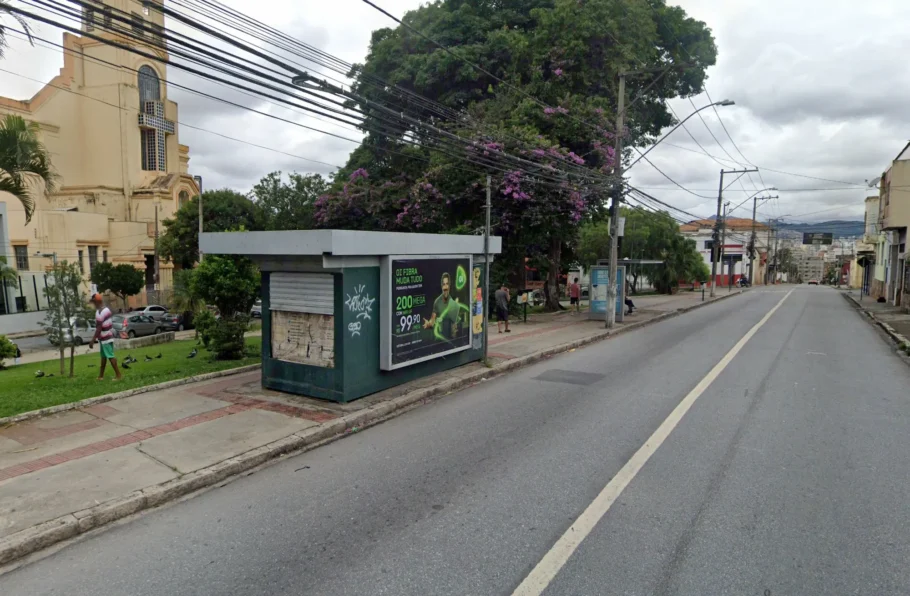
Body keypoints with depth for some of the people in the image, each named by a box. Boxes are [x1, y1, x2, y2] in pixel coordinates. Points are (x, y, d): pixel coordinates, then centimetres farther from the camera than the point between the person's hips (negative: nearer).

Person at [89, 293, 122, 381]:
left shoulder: (99, 313, -20)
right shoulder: (107, 309, 8)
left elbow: (99, 328, -22)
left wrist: (92, 341, -19)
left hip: (104, 338, -9)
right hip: (108, 337, 9)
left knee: (110, 356, -8)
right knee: (103, 356, 16)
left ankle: (118, 375, -8)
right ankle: (101, 376, 25)